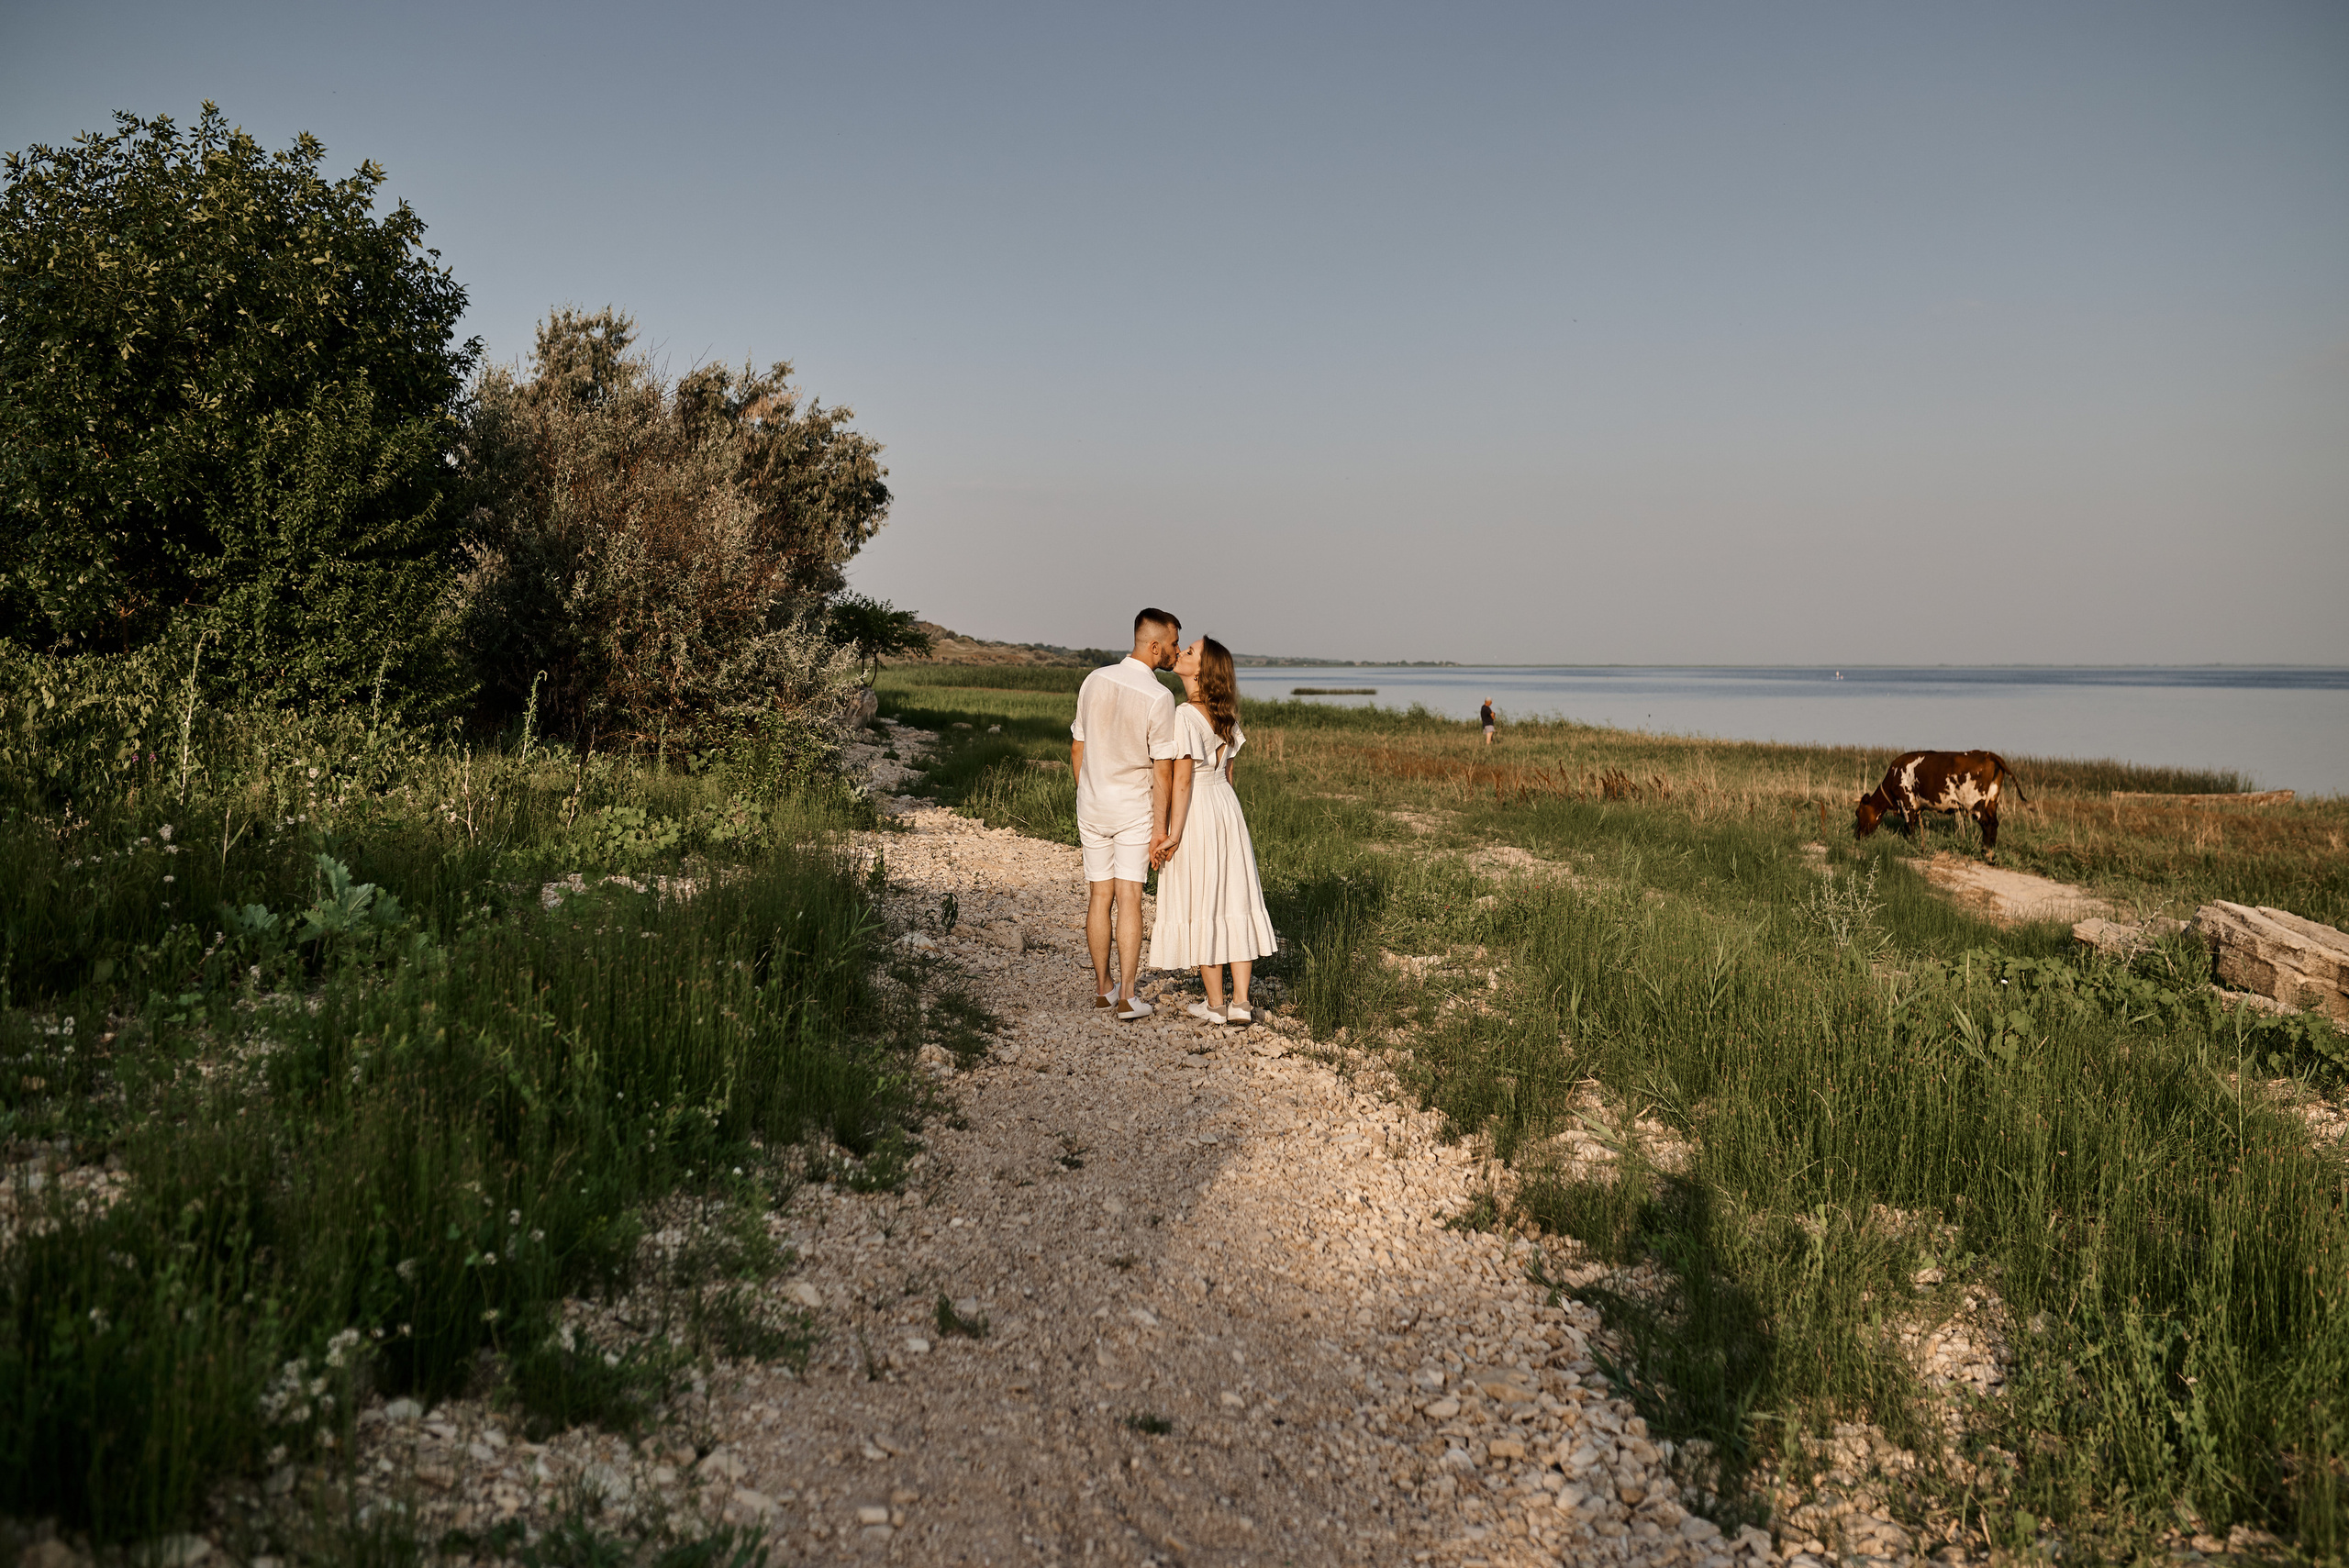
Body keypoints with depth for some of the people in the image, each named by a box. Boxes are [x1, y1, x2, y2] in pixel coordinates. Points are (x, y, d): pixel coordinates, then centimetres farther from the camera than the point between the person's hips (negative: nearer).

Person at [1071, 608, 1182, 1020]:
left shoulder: (1095, 680, 0)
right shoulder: (1159, 697, -16)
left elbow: (1077, 748, 7)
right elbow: (1163, 770, -14)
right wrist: (1160, 826, -8)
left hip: (1092, 805, 5)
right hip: (1133, 807, -5)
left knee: (1099, 897, 10)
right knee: (1129, 899, -3)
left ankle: (1103, 987, 20)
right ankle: (1128, 995, -5)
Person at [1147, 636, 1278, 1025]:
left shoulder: (1184, 716, -18)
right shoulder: (1225, 715, 6)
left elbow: (1183, 778, -19)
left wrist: (1174, 834, -16)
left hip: (1194, 811, -7)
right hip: (1227, 807, 7)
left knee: (1199, 904, 3)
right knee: (1233, 901, 8)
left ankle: (1215, 1003, 11)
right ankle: (1241, 1002, 10)